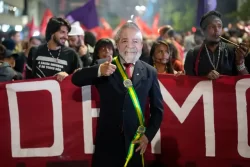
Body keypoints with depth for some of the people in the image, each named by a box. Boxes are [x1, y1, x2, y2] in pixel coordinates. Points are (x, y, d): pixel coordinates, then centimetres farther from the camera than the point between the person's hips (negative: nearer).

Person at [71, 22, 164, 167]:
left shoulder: (150, 72, 4)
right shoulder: (104, 68, 0)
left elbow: (157, 109, 10)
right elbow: (76, 79, -12)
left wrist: (148, 135, 0)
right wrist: (99, 71, -28)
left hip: (134, 144, 1)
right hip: (106, 143, -1)